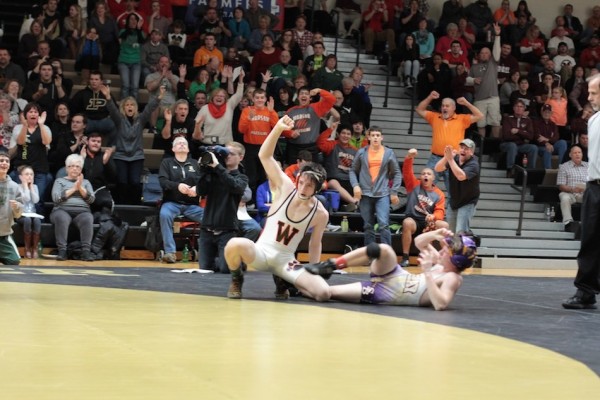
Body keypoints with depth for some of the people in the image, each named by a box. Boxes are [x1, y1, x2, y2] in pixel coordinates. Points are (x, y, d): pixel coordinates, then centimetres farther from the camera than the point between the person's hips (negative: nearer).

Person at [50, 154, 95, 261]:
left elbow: (91, 199, 8)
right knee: (62, 218, -38)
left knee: (87, 219, -34)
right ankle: (62, 251, -39)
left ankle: (86, 251, -39)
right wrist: (73, 189, -3)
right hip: (62, 210, -1)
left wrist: (80, 188, -4)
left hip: (82, 211, 1)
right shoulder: (60, 181, 17)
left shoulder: (86, 182, 24)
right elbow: (56, 198, -1)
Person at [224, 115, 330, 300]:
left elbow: (315, 244, 10)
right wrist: (278, 128, -25)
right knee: (235, 244, -38)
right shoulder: (286, 188, -6)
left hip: (285, 262, 2)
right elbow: (264, 156, -13)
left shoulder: (320, 214, -4)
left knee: (323, 293, -19)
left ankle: (283, 282, 12)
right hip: (261, 252, -2)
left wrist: (313, 272, 8)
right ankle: (236, 279, -1)